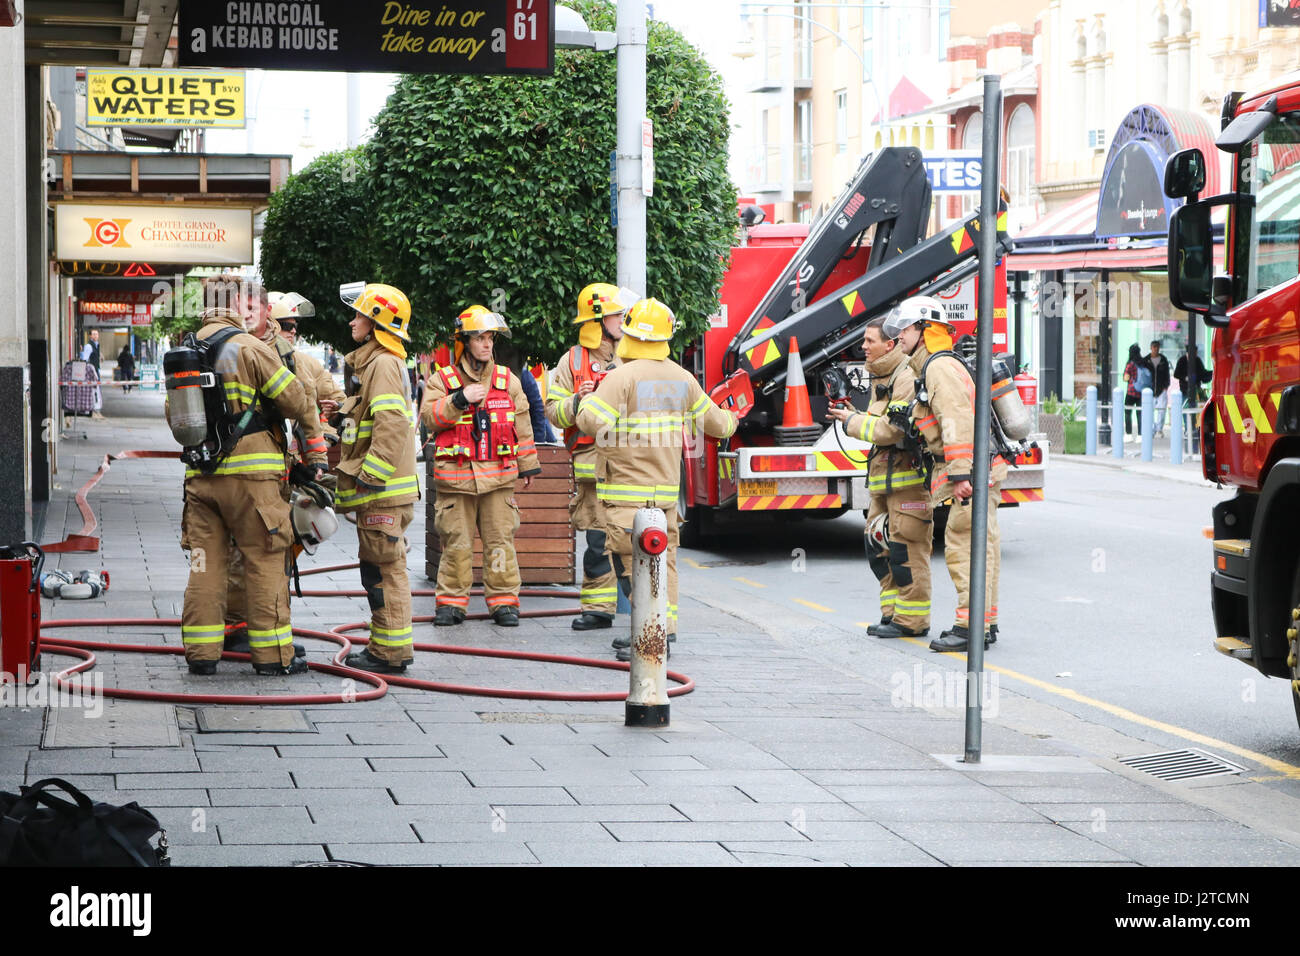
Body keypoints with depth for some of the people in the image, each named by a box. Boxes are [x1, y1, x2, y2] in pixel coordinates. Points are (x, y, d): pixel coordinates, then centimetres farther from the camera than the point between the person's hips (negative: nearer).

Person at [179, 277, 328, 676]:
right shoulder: (248, 348, -9)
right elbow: (297, 403, -5)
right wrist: (316, 453, 8)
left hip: (200, 475, 6)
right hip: (250, 475, -6)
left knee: (206, 563, 8)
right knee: (266, 561, 1)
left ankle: (200, 652, 8)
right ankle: (272, 653, 3)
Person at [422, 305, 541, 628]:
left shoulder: (507, 381, 11)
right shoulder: (442, 380, 6)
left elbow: (522, 425, 16)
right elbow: (429, 416, -7)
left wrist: (528, 465, 16)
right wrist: (459, 399, -19)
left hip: (498, 476, 1)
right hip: (455, 476, -1)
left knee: (500, 540, 0)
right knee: (456, 542, 0)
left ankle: (504, 601, 8)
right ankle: (451, 602, 9)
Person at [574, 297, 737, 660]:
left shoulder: (623, 377, -14)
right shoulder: (681, 378, 8)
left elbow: (593, 421, -20)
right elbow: (715, 422, 18)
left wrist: (585, 402, 2)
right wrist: (730, 422, 41)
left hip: (626, 492, -7)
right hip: (666, 488, 7)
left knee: (634, 562, -6)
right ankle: (664, 628, 16)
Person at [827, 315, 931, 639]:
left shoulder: (908, 379, -14)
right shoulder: (883, 379, 18)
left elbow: (891, 429, -19)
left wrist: (852, 421, -8)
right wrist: (854, 417, 7)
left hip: (908, 476, -10)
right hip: (884, 478, 10)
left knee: (905, 547, -7)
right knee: (879, 546, 11)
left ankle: (912, 620, -1)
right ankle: (893, 613, 18)